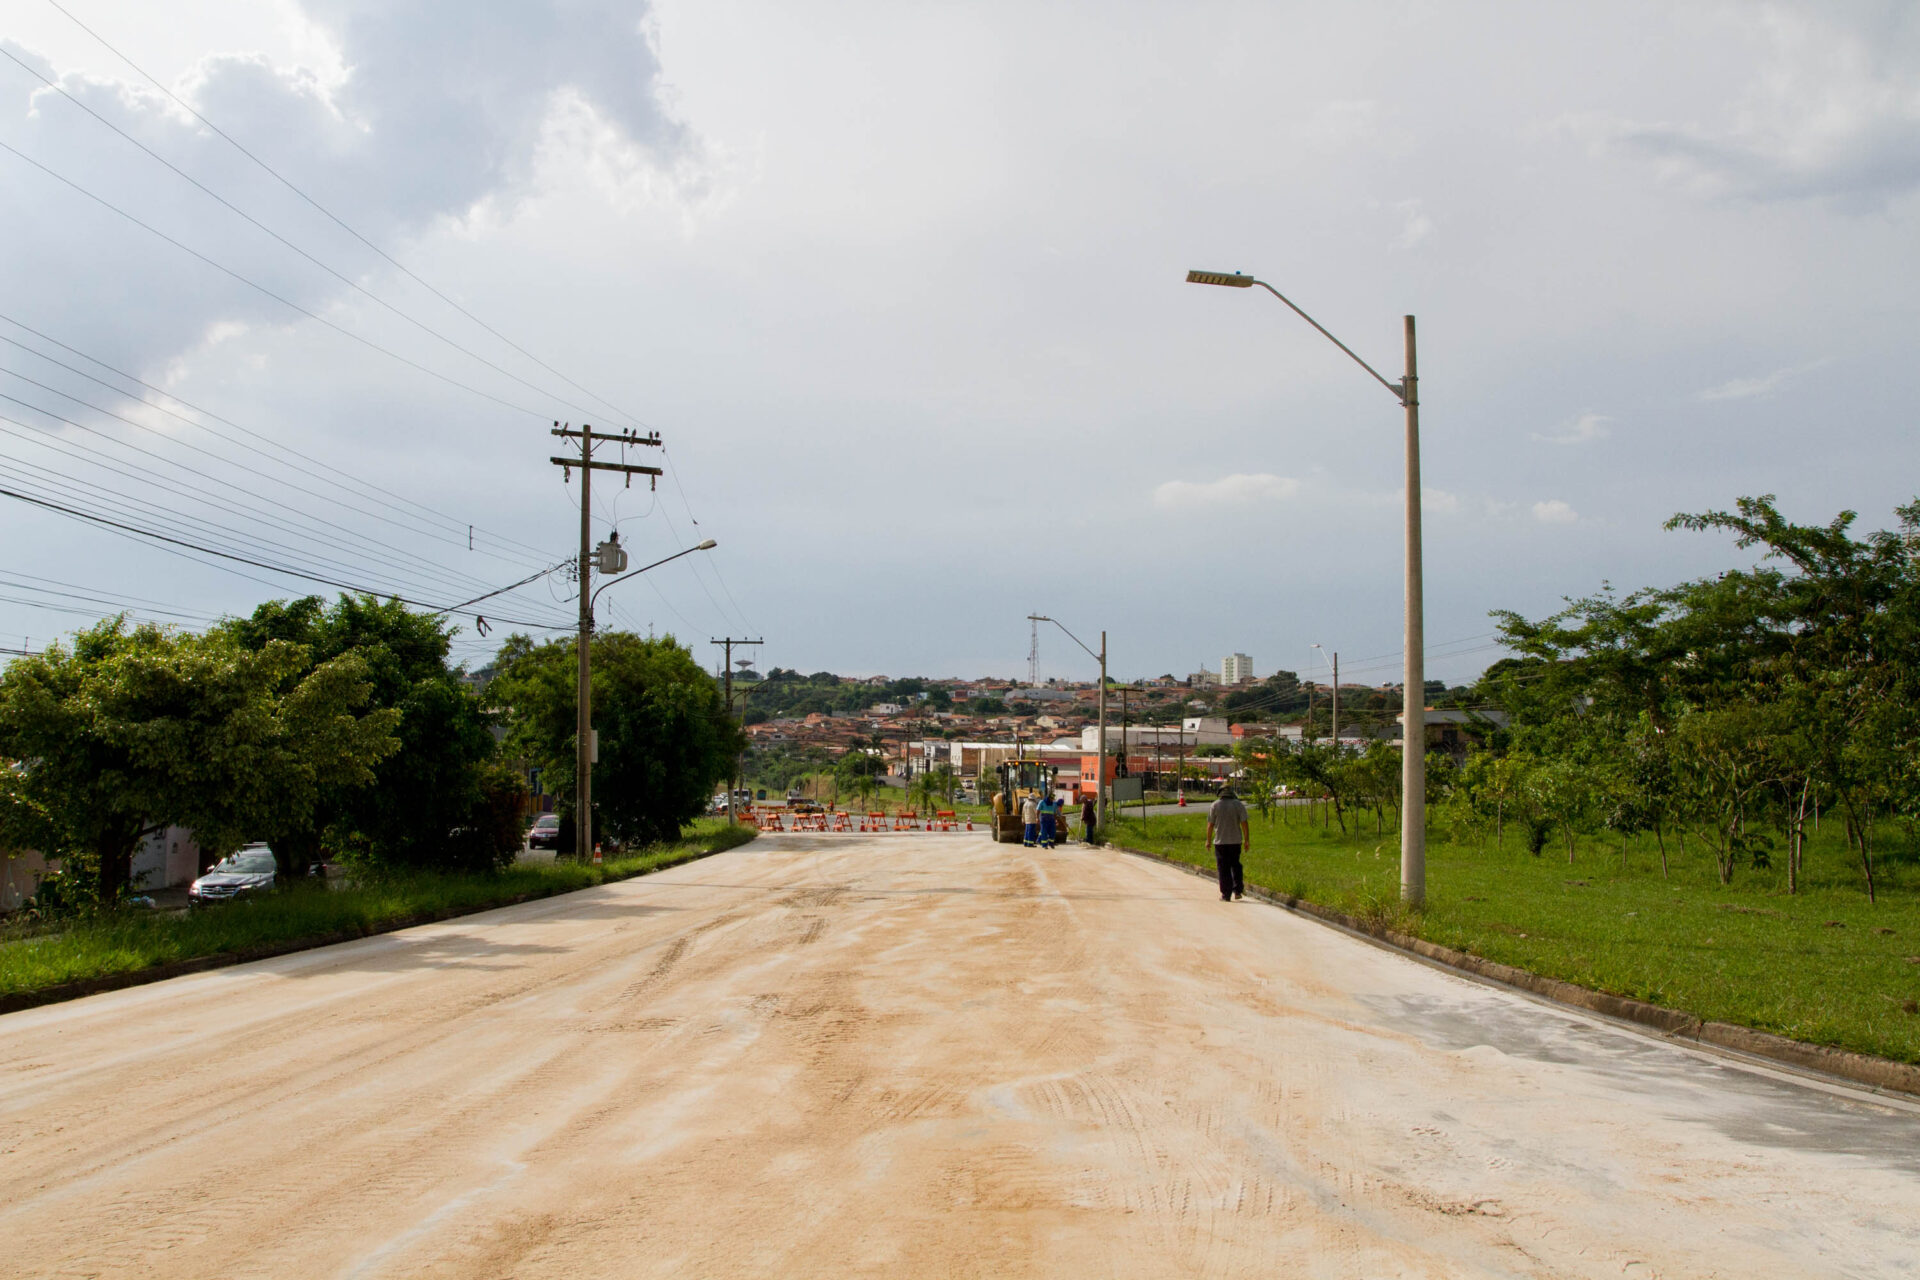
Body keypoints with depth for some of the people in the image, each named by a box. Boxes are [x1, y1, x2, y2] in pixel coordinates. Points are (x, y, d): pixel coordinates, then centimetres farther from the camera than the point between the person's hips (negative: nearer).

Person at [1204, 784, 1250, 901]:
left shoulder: (1214, 806, -3)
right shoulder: (1239, 805, -1)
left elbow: (1210, 825, -1)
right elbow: (1244, 824, -5)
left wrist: (1208, 840, 8)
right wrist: (1247, 840, 0)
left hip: (1220, 841, -1)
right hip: (1236, 841, 1)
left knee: (1223, 869, 3)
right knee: (1235, 865, 18)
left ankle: (1226, 895, 2)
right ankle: (1238, 890, 7)